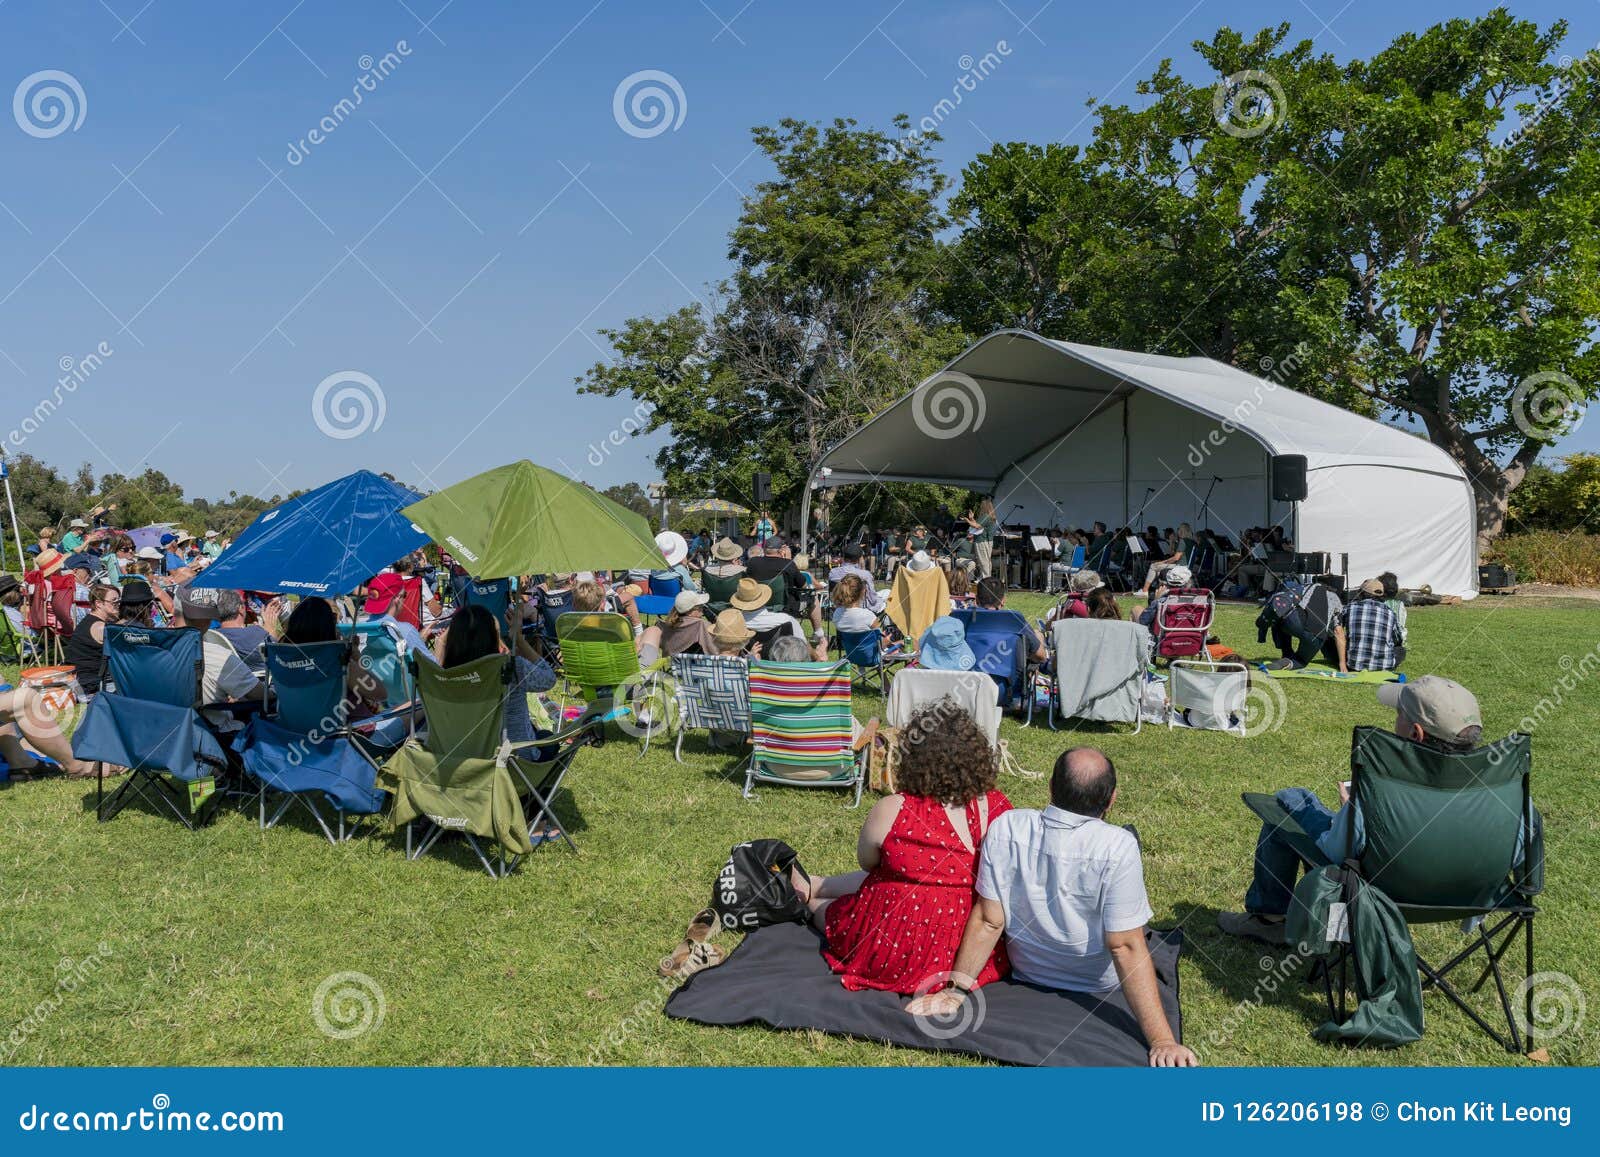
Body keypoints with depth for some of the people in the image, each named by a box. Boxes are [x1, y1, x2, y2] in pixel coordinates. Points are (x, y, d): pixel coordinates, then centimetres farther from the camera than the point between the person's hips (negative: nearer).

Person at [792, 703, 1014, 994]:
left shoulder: (891, 812, -22)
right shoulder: (998, 807, -12)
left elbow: (867, 863, -1)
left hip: (897, 955, -5)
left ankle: (808, 896, 57)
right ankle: (810, 885, 51)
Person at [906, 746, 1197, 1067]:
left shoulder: (1006, 827, -24)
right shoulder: (1118, 847, -33)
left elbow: (989, 921, -19)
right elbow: (1125, 948, -31)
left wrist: (956, 990, -10)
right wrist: (1162, 1040, -26)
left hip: (1026, 971, 3)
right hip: (1099, 982, -2)